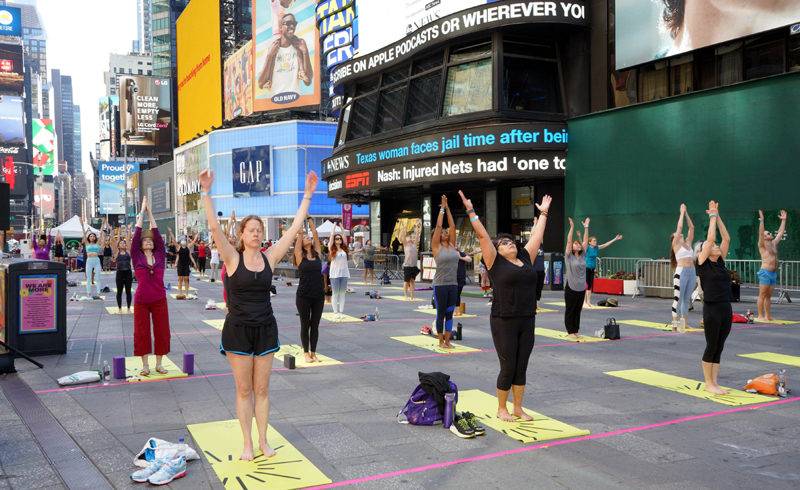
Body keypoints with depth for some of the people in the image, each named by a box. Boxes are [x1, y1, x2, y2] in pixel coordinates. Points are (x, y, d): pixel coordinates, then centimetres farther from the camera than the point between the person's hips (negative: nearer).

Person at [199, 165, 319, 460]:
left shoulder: (270, 257, 1)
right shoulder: (233, 258, -6)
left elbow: (295, 227, 0)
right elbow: (215, 227, -18)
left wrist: (308, 195, -2)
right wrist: (206, 192, -27)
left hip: (265, 329, 2)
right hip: (238, 329, -2)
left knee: (262, 389, 10)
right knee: (244, 389, 6)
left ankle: (263, 441, 21)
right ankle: (247, 443, 17)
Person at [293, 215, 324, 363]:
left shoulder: (317, 254, 7)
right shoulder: (300, 256, -2)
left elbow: (315, 233, 6)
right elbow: (299, 233, -4)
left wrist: (309, 218, 8)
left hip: (318, 296, 3)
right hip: (304, 296, -3)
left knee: (315, 325, 10)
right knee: (305, 326, 6)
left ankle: (313, 353, 18)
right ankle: (306, 353, 16)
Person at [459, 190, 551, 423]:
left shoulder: (525, 258, 11)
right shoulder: (496, 262, -3)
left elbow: (537, 236, 19)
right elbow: (483, 236, -6)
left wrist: (543, 213, 26)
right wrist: (471, 212, -8)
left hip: (527, 321, 5)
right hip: (504, 322, -5)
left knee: (521, 367, 10)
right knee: (508, 367, 1)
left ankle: (518, 408, 23)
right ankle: (501, 409, 17)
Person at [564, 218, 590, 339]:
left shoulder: (583, 256, 10)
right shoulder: (569, 256, -3)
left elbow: (586, 241, 8)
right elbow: (569, 241, -12)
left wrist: (586, 227, 6)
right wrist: (572, 227, -15)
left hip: (581, 288, 5)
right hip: (571, 288, -5)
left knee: (578, 311, 11)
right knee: (570, 311, 2)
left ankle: (575, 331, 19)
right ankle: (570, 332, 9)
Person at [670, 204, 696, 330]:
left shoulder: (688, 243, 18)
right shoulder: (676, 244, 2)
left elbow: (691, 227, 18)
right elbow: (680, 226, -4)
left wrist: (686, 214, 17)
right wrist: (682, 212, 5)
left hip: (692, 273, 6)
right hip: (681, 272, -6)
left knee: (687, 300, 9)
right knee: (678, 299, -6)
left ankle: (684, 323, 13)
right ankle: (675, 324, -4)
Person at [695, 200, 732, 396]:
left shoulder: (720, 262, 11)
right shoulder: (703, 263, -6)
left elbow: (727, 238, 9)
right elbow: (710, 238, -11)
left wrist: (718, 216, 8)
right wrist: (712, 216, -2)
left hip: (726, 308, 6)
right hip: (712, 309, -6)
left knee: (719, 348, 10)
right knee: (711, 347, 1)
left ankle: (714, 383, 18)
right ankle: (708, 384, 11)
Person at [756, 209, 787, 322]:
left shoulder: (774, 244, 18)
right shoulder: (762, 245, -3)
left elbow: (780, 232, 24)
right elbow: (760, 233, -16)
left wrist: (783, 220, 25)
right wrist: (761, 220, -23)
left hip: (773, 273, 7)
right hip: (765, 272, -7)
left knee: (768, 296, 9)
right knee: (762, 295, -6)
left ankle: (767, 315, 12)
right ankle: (760, 316, -6)